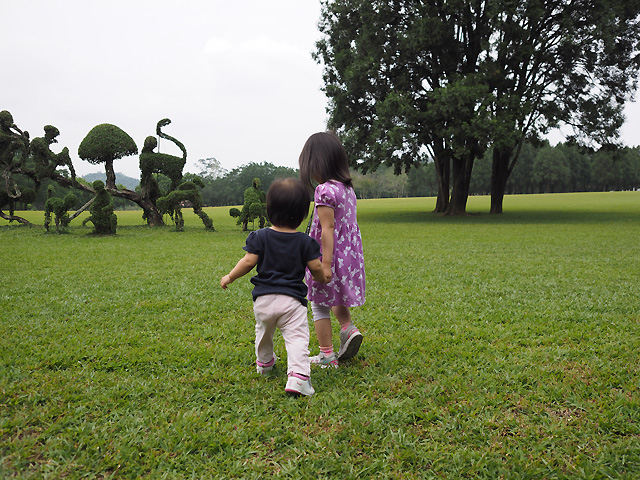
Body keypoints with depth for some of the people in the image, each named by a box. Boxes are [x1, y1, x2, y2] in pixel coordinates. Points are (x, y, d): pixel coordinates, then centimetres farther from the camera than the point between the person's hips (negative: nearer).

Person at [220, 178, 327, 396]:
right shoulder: (305, 241, -1)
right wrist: (323, 279, 22)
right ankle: (298, 375, -22)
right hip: (292, 299, -2)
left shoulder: (259, 237, -1)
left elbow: (248, 262, -6)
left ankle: (264, 363, 47)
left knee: (263, 331, 25)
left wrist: (229, 277, 8)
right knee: (297, 336, -5)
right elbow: (316, 268, -1)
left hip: (264, 298, 3)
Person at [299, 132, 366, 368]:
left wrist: (325, 264, -20)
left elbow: (328, 229, -20)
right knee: (336, 298, 27)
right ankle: (349, 328, 7)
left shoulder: (324, 190, -17)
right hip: (350, 255, 8)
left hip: (331, 254, -8)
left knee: (319, 306, 6)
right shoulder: (348, 189, 8)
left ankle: (326, 355, 14)